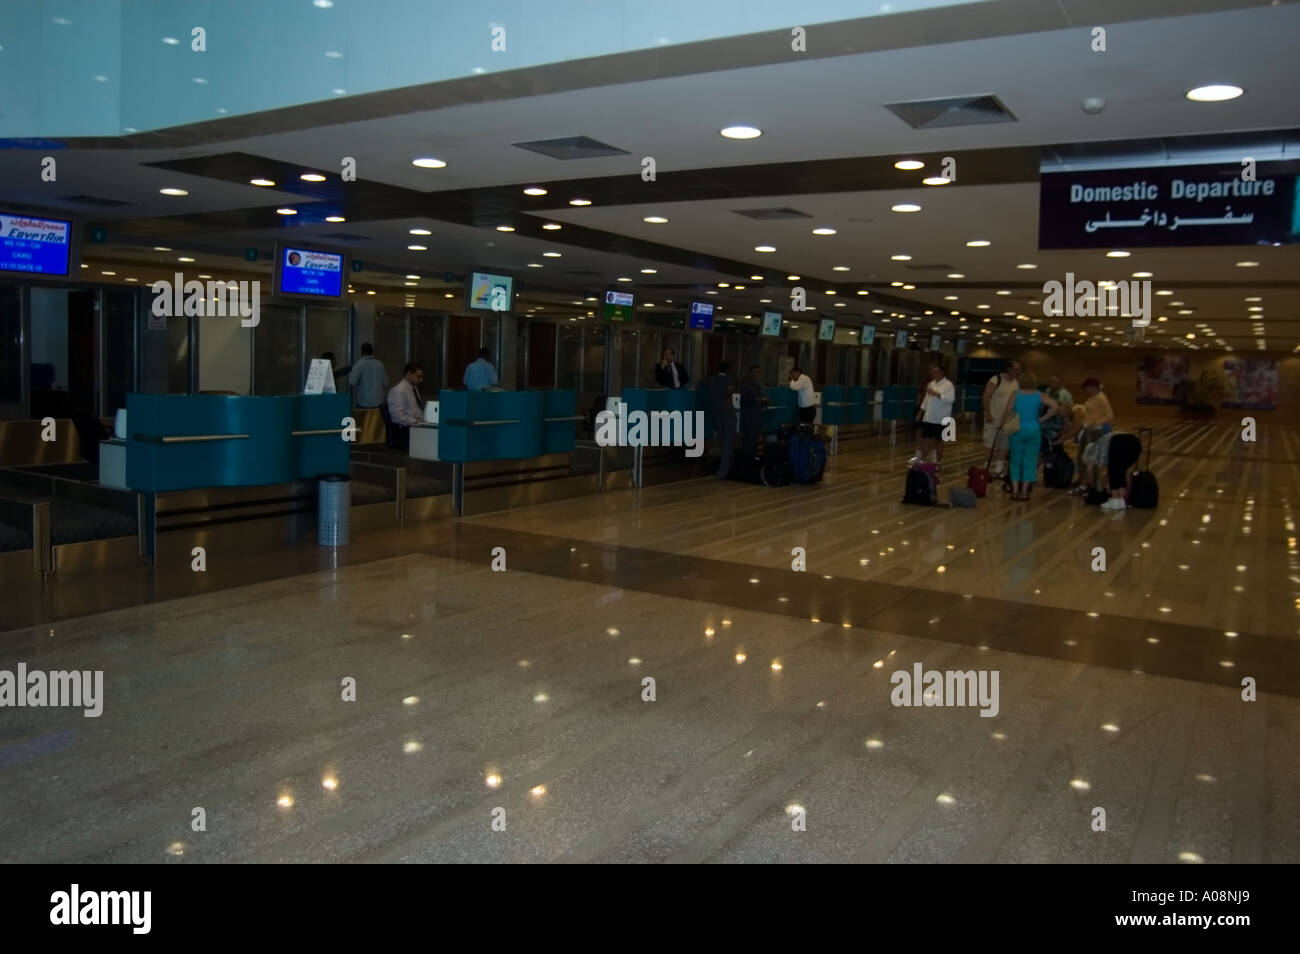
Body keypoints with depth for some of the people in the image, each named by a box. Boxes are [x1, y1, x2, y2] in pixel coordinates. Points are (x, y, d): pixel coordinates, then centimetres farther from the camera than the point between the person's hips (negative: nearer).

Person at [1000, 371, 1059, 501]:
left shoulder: (1016, 394, -3)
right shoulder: (1039, 395, 1)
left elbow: (1007, 411, -10)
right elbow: (1055, 406, -9)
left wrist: (1003, 426, 2)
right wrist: (1043, 418, -2)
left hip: (1017, 430, -1)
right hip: (1034, 430, 1)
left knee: (1016, 460, 9)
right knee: (1030, 461, 7)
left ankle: (1015, 491, 6)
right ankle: (1024, 492, 8)